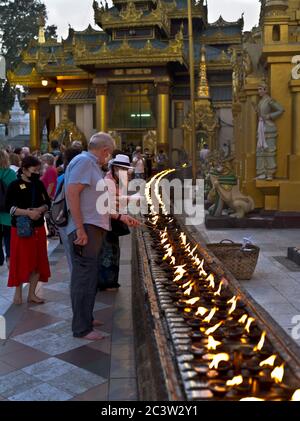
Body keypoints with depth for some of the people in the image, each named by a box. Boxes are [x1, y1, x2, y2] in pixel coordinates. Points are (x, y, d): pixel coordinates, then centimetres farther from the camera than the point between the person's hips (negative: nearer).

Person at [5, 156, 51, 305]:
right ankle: (18, 293, 20)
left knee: (38, 261, 8)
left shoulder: (39, 184, 7)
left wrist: (39, 210, -15)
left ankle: (32, 294, 20)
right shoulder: (15, 185, -8)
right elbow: (9, 207, -15)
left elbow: (47, 203, 6)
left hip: (38, 228, 5)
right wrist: (28, 212, -26)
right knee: (21, 262, 3)